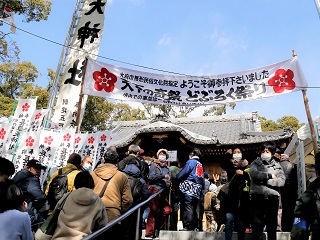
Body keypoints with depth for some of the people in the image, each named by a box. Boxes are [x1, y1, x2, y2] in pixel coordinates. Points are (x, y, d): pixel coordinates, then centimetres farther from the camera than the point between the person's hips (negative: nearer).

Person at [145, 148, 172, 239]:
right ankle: (149, 234, 4)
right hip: (155, 189, -5)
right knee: (153, 211, -3)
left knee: (167, 210, -7)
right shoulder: (154, 165, 4)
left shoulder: (167, 167, 21)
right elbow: (151, 177, -8)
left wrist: (169, 183, -7)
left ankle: (156, 224, 15)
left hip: (164, 191, 5)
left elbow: (169, 179, 15)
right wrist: (163, 176, -13)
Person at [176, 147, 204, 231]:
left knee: (187, 208, -7)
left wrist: (177, 180, 8)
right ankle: (194, 227, 13)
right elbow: (202, 181, 17)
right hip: (197, 191, 8)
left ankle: (188, 227, -10)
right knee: (193, 208, 11)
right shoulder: (200, 165, 18)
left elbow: (180, 175, -9)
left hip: (188, 190, -8)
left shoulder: (191, 162, -3)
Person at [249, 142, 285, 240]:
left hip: (272, 197, 2)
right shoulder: (255, 163, 9)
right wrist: (270, 176, -8)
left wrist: (263, 180, -11)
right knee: (257, 225, -1)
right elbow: (254, 174, -11)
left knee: (272, 225, 11)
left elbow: (281, 181, -5)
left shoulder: (277, 166, 12)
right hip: (258, 197, -2)